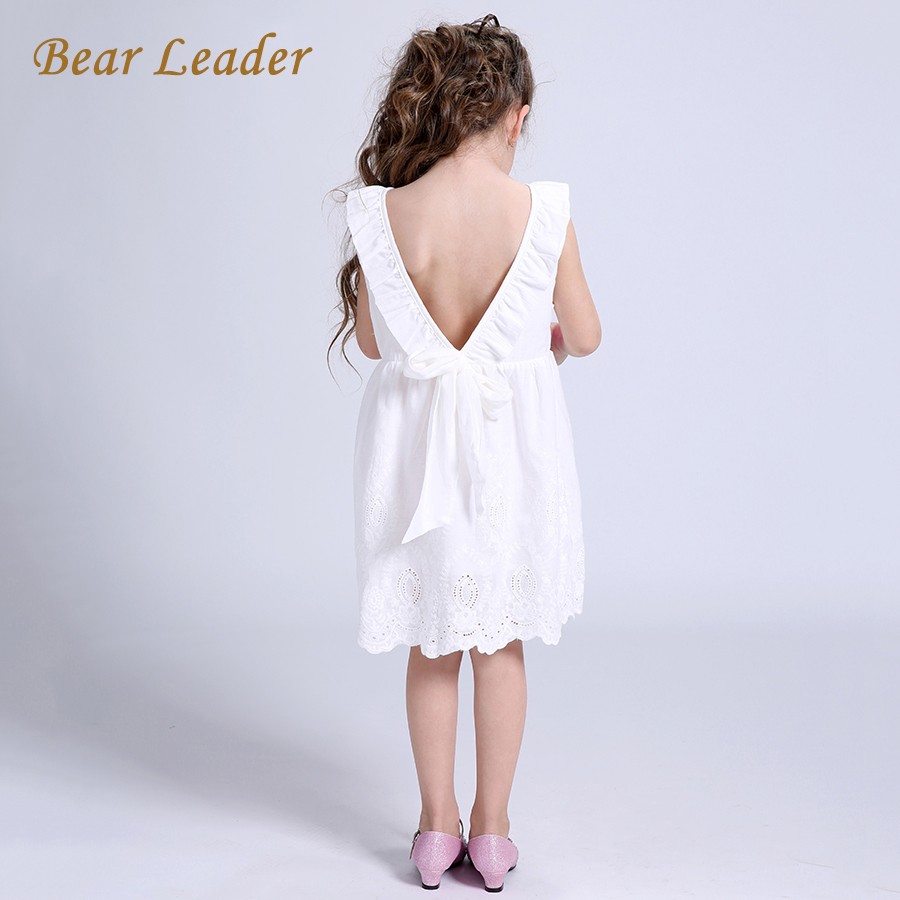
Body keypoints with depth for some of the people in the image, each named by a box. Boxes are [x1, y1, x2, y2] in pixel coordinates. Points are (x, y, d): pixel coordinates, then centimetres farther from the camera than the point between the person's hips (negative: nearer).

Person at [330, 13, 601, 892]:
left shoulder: (383, 213, -12)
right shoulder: (543, 212, -14)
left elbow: (371, 339, 0)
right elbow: (584, 336, -3)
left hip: (417, 441, 1)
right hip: (513, 441, 0)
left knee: (433, 645, 18)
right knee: (501, 641, 17)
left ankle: (437, 828, 30)